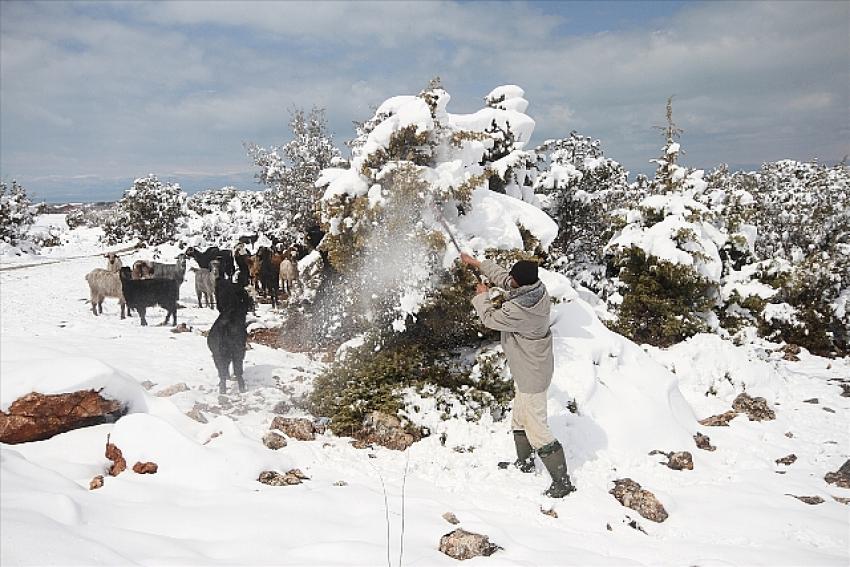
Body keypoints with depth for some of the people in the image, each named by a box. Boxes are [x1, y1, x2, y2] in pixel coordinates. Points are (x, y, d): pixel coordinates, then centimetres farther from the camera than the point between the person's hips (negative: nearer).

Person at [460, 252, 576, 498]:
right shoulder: (537, 288, -9)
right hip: (526, 369, 10)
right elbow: (503, 278, 9)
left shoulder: (517, 309, -33)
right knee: (519, 418, 26)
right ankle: (524, 462, 44)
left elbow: (489, 318, -13)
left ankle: (562, 482, 9)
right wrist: (477, 263, 16)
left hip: (532, 375, -10)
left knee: (536, 428, -1)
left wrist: (482, 295, 5)